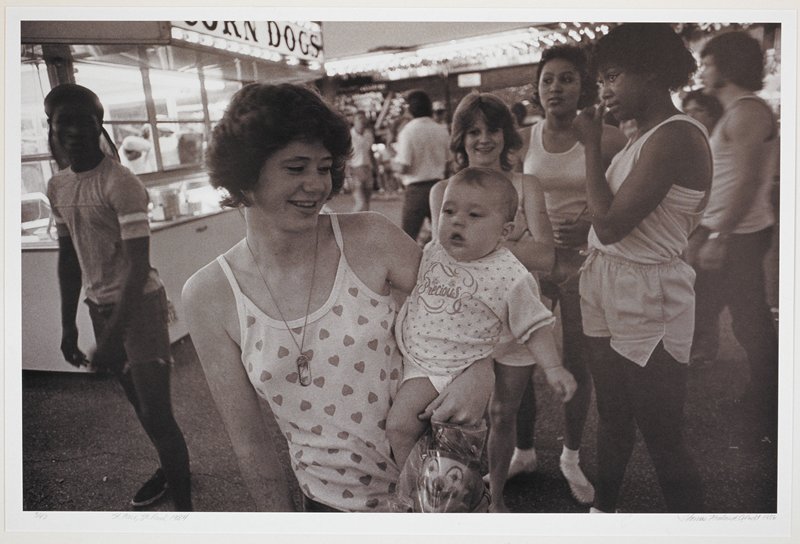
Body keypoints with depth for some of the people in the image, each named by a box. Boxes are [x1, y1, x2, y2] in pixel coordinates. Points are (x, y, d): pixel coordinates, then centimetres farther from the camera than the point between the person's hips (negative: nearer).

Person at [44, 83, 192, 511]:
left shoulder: (121, 183, -18)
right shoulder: (57, 187, 6)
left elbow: (139, 264, -21)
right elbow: (68, 257, 14)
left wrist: (114, 336, -24)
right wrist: (68, 324, 14)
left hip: (140, 305, -7)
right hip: (99, 307, 7)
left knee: (156, 412, -6)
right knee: (139, 403, 20)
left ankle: (183, 505, 6)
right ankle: (169, 469, 40)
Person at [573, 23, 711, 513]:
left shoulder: (676, 136, -17)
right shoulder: (646, 136, 11)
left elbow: (610, 223, -21)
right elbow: (612, 219, 10)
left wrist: (592, 146, -13)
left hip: (647, 299, -9)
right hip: (606, 287, 9)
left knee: (663, 437, 3)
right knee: (613, 418, 22)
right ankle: (603, 509, 39)